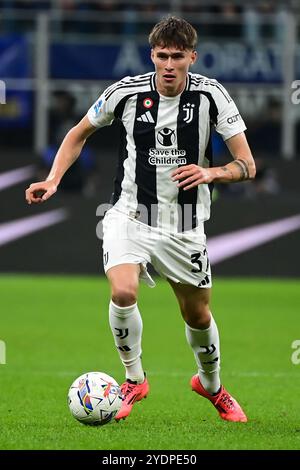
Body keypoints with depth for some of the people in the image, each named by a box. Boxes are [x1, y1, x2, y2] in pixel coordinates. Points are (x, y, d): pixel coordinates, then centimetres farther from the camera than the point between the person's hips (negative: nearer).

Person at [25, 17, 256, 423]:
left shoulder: (211, 95, -11)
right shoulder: (127, 92, -10)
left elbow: (247, 165, -10)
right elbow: (80, 133, 9)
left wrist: (211, 173, -31)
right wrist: (53, 180, -3)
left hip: (185, 226, 1)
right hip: (130, 215, -1)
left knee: (198, 316, 11)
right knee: (123, 291, -26)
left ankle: (211, 385, 42)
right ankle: (134, 380, -2)